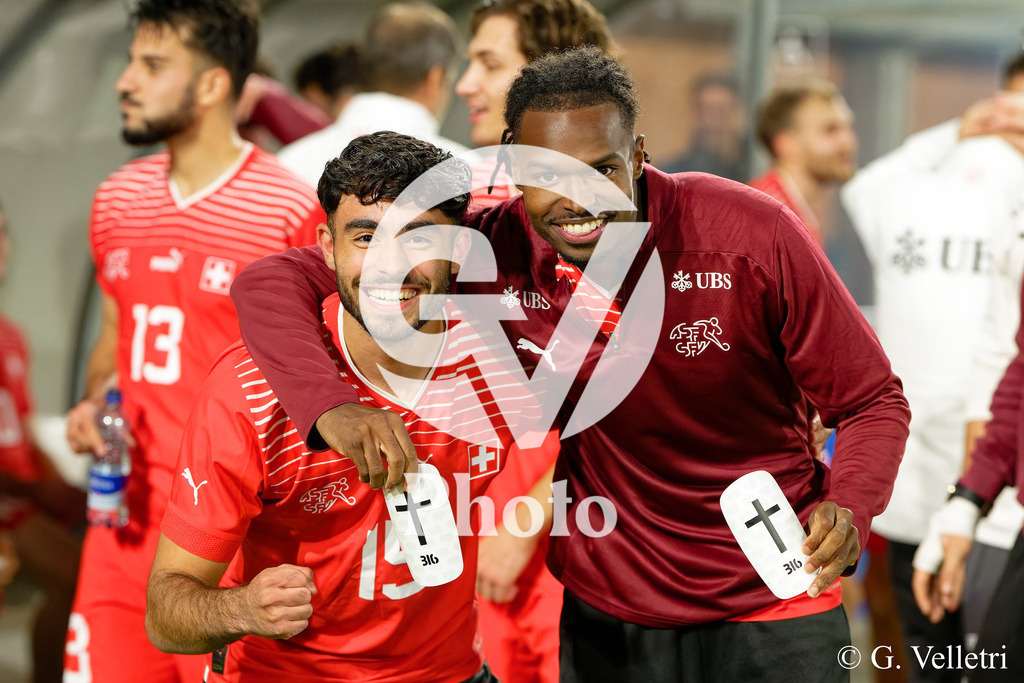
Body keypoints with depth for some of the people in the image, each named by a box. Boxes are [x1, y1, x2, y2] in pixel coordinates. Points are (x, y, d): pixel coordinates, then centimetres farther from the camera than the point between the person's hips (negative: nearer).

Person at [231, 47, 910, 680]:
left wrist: (849, 508, -30)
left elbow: (873, 400, -8)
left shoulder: (752, 235, -19)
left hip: (773, 609, -1)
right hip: (611, 614, 2)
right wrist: (332, 407, -35)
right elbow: (272, 283, -16)